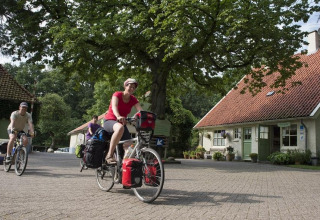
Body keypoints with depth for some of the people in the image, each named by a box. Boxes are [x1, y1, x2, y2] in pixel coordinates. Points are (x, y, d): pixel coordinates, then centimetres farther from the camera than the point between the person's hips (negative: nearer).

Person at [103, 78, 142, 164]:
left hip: (122, 122, 6)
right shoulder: (117, 95, -10)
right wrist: (118, 116, -52)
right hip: (109, 121, -5)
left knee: (129, 146, -14)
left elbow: (141, 111, -12)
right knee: (120, 128, -41)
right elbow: (114, 107, -30)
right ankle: (109, 155, -35)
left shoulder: (133, 100, 3)